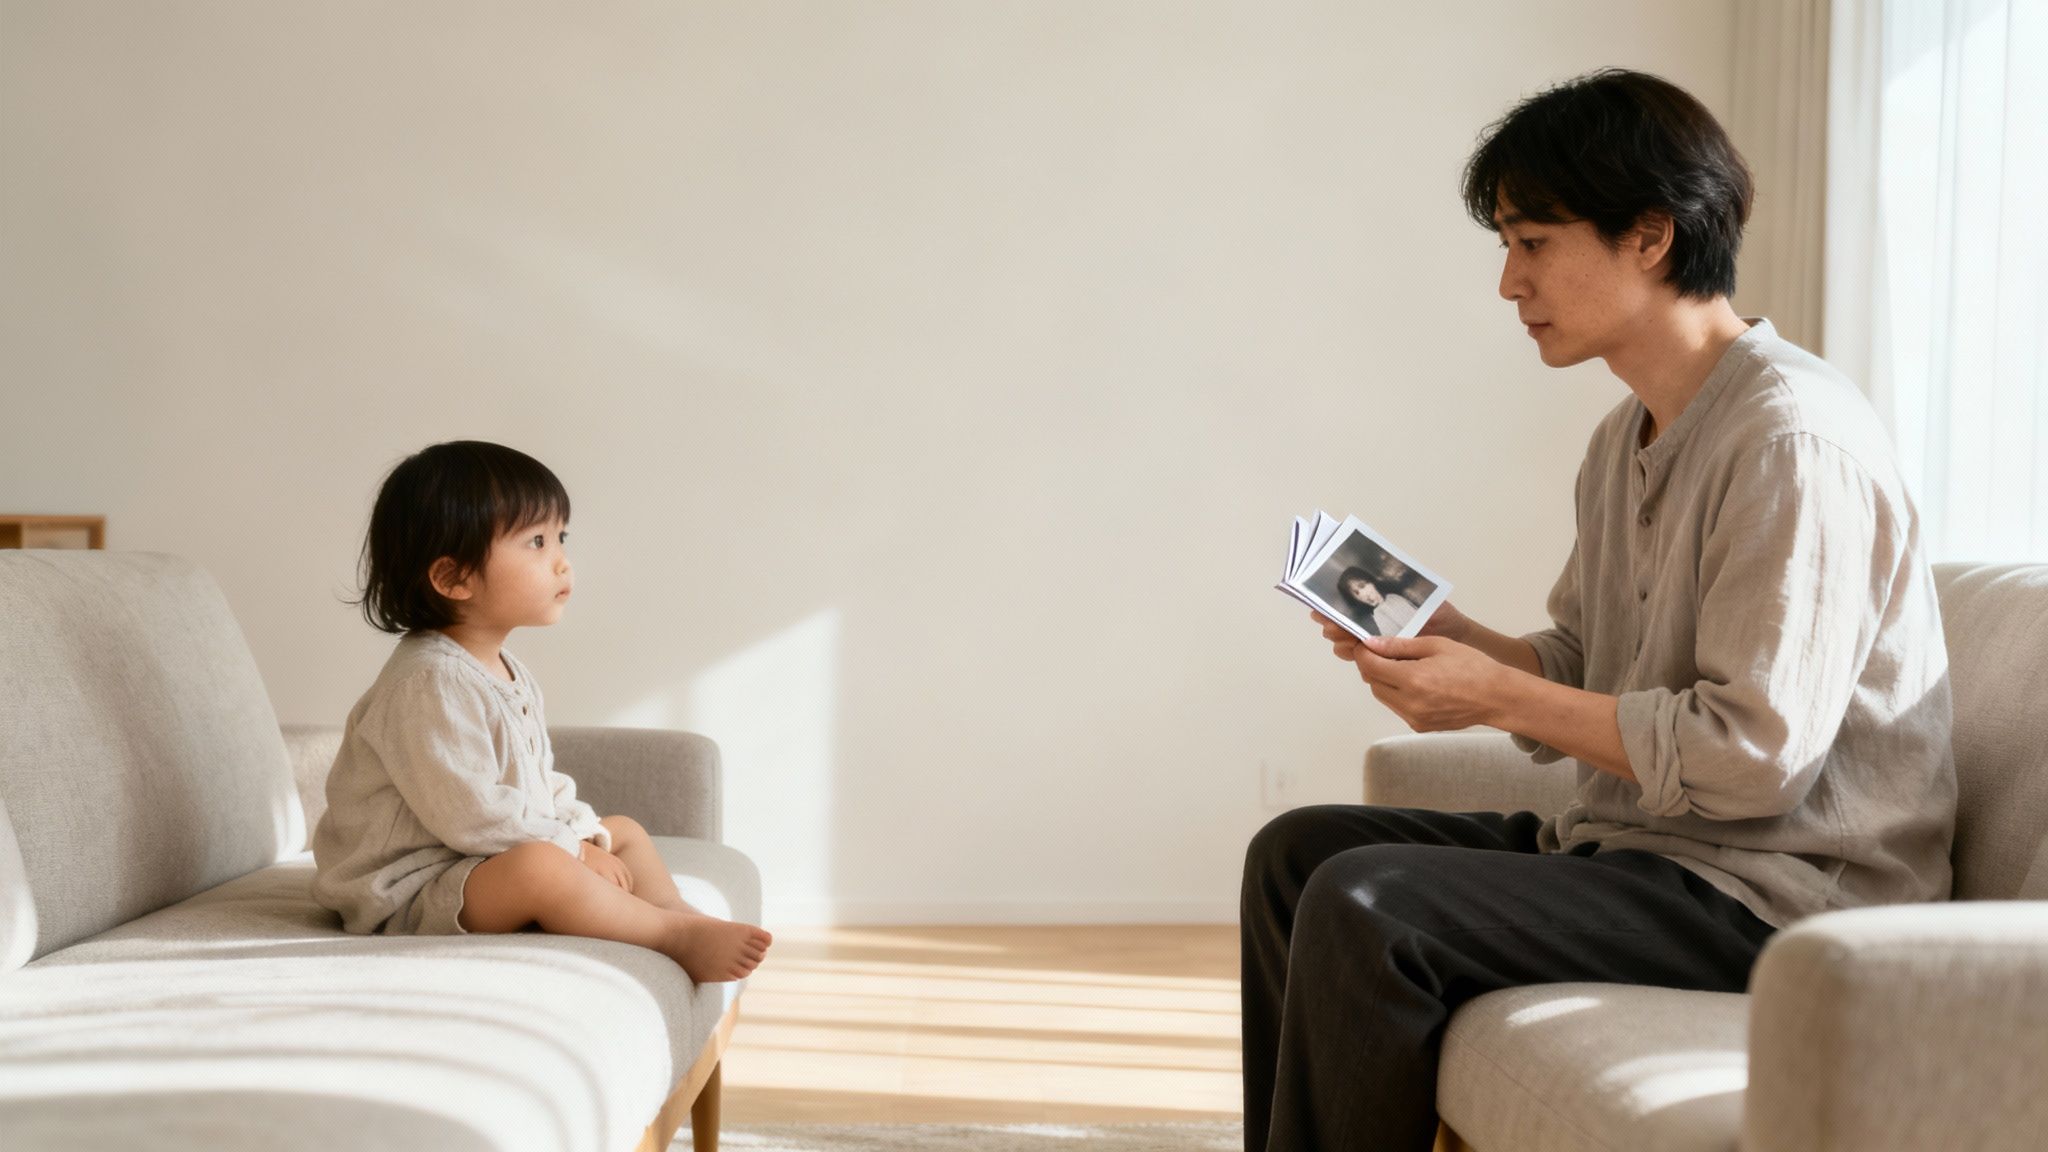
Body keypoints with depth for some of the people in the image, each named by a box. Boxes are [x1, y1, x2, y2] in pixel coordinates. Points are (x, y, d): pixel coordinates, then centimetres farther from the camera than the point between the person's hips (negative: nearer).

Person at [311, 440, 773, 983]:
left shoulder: (510, 674, 12)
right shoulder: (428, 683, -22)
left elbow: (541, 786, 18)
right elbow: (469, 813, -27)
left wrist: (587, 835, -1)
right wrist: (572, 848, -19)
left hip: (489, 860, 11)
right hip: (411, 892, -11)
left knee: (624, 832, 17)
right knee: (540, 868, -36)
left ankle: (681, 914, -4)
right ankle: (677, 937, -23)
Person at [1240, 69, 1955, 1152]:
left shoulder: (1794, 436, -19)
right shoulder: (1626, 440, 13)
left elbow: (1753, 756, -23)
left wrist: (1499, 695, -18)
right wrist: (1447, 636, -1)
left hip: (1780, 891, -10)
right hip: (1636, 842, 10)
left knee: (1362, 906, -23)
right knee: (1295, 851, 8)